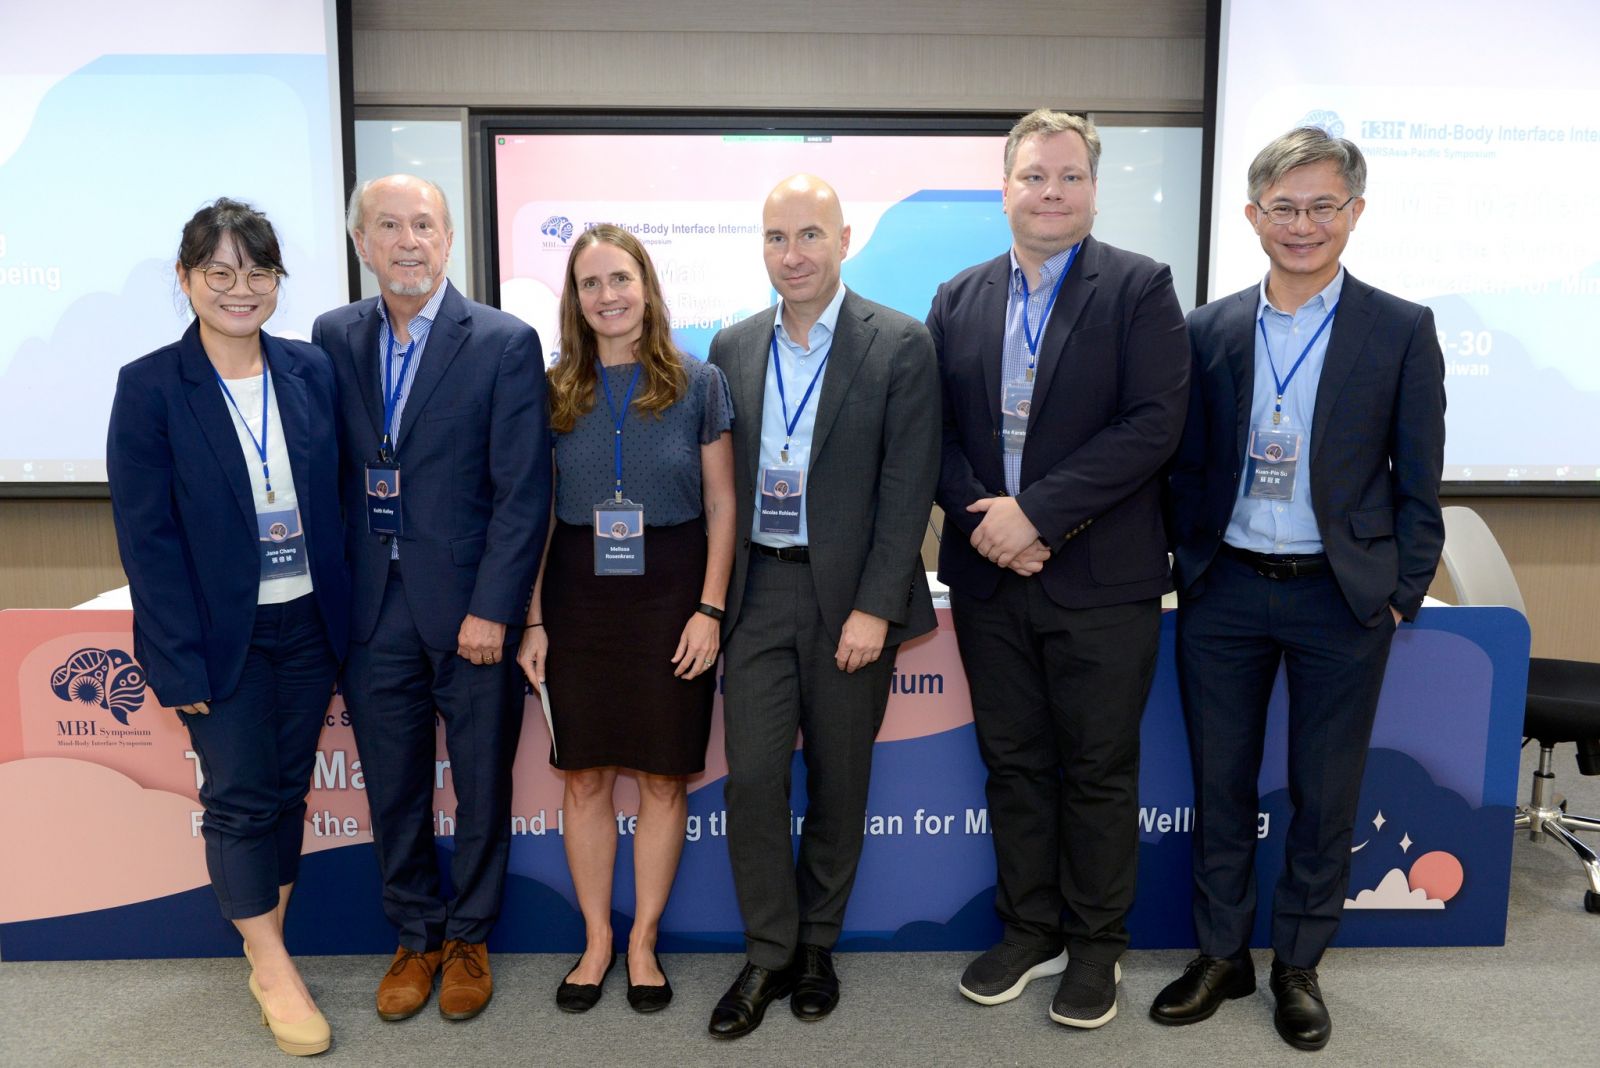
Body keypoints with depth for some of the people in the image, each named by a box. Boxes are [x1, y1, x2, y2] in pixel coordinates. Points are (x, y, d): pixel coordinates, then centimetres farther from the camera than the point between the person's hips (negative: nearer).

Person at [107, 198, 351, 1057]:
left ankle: (266, 946, 32)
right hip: (222, 633, -3)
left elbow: (336, 500, 5)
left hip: (308, 624, 4)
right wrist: (178, 660, -13)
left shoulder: (312, 371, 1)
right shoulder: (150, 387, -9)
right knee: (239, 795, 4)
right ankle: (273, 971, 20)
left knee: (287, 788, 14)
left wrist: (349, 617, 2)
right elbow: (145, 535, -10)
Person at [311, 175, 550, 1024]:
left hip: (470, 606, -3)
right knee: (393, 791, 15)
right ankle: (415, 937, 36)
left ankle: (467, 938, 33)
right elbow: (326, 473, 7)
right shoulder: (334, 337, 5)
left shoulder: (505, 342, -7)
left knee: (482, 789, 12)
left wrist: (492, 610, -13)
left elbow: (523, 492, -9)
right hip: (371, 608, 3)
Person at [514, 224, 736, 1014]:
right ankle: (596, 940, 25)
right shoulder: (554, 391, 4)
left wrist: (710, 608, -7)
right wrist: (532, 619, 0)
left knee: (663, 774, 6)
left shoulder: (698, 383, 0)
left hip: (670, 593, -1)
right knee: (585, 775, 7)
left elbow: (722, 505, 1)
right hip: (578, 596, 2)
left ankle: (643, 940, 24)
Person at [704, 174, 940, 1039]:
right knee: (752, 775, 1)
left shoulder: (899, 346, -5)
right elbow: (720, 479, 10)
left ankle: (817, 944, 29)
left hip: (851, 594, -2)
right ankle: (767, 955, 19)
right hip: (757, 590, 3)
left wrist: (875, 608, -14)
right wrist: (712, 595, 6)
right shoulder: (733, 347, 7)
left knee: (839, 781, 10)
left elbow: (906, 488, -9)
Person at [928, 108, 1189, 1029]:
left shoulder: (1140, 288, -4)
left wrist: (1036, 511, -18)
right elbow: (939, 431, 6)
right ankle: (1029, 929, 31)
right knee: (1013, 762, 14)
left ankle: (1097, 944, 27)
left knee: (1099, 771, 8)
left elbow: (1155, 424, -14)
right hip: (990, 574, 4)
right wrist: (984, 516, -11)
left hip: (1100, 579, -3)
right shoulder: (958, 300, 9)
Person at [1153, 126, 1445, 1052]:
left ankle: (1299, 965, 30)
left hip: (1343, 597, -1)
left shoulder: (1401, 331, -2)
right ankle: (1222, 955, 30)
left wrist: (1402, 593, -3)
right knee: (1221, 783, 12)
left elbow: (1418, 482, 0)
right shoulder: (1210, 330, 3)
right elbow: (1188, 465, 6)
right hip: (1225, 593, 2)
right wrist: (1191, 566, 1)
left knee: (1326, 794, 10)